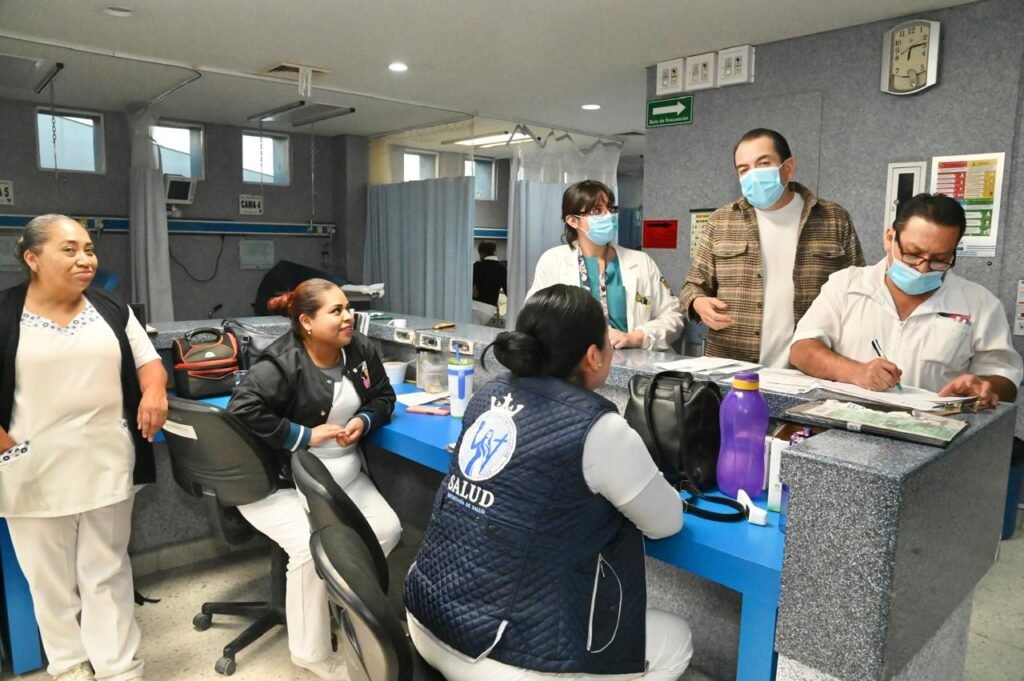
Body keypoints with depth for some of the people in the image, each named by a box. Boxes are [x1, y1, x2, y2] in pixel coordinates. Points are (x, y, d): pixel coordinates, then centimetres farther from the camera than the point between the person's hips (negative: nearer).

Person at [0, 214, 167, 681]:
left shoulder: (111, 310, 6)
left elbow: (148, 361, 9)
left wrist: (155, 390, -11)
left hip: (107, 465, 2)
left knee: (108, 571, 10)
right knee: (50, 576, 12)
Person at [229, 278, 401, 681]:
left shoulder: (360, 350, 0)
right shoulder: (281, 363, -21)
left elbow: (384, 396, 9)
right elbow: (241, 410, -30)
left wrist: (364, 421, -14)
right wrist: (305, 435, -26)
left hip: (344, 475, 7)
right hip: (282, 483, -6)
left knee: (387, 531, -8)